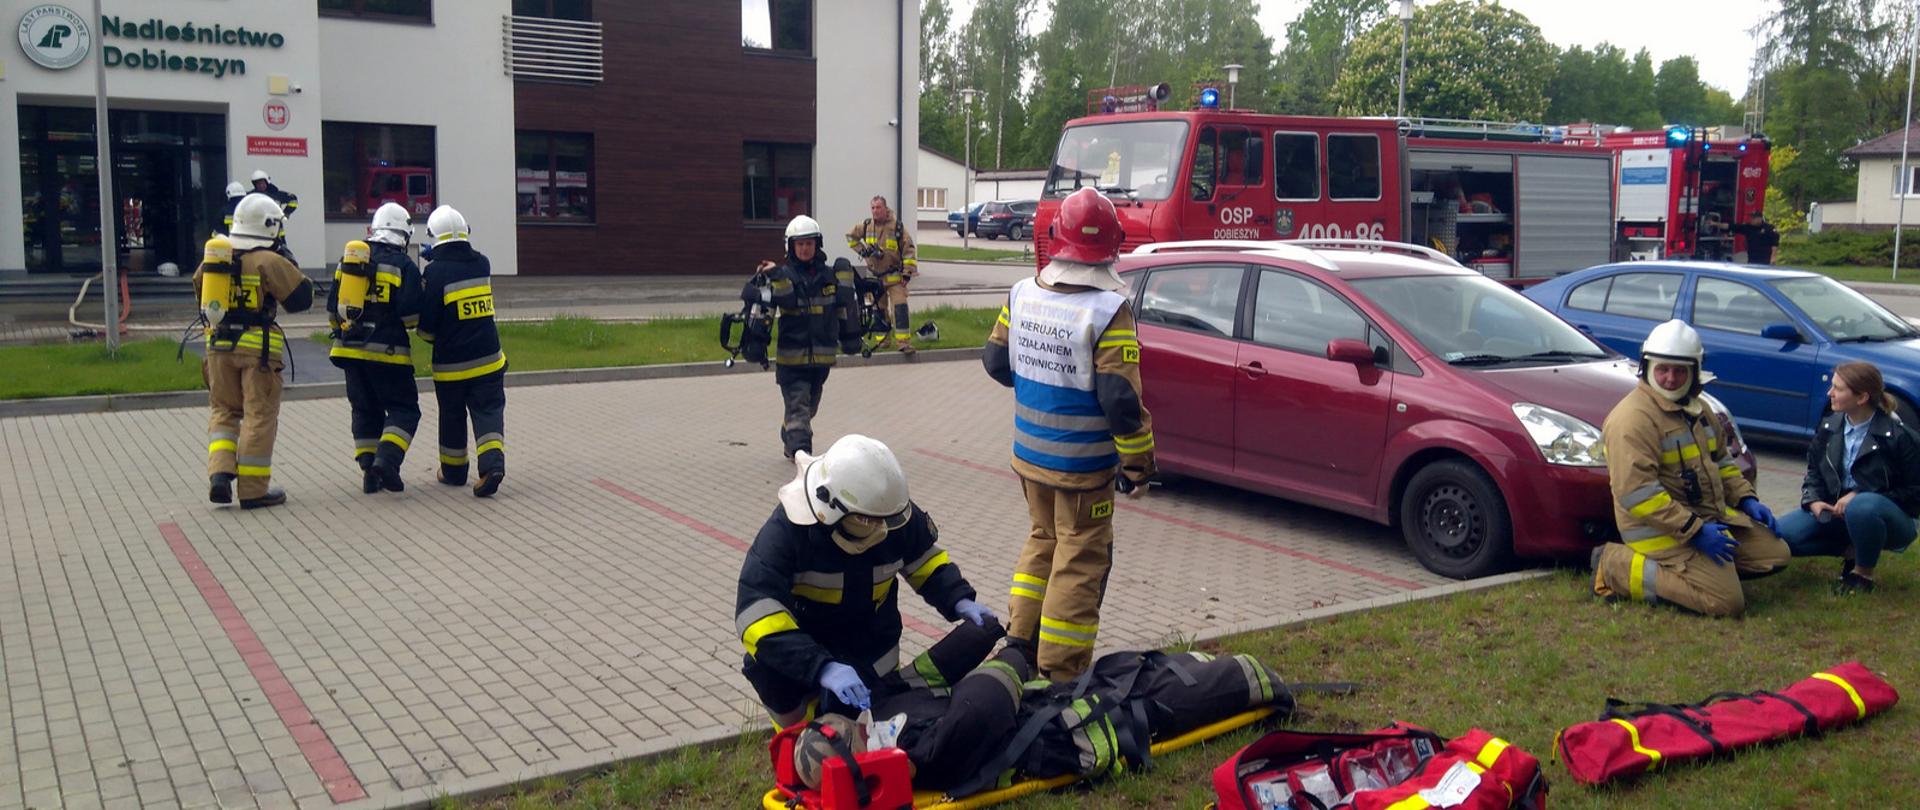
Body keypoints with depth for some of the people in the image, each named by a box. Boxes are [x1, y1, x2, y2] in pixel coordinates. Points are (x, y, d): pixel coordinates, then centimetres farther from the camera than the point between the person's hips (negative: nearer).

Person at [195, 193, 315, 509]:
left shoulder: (214, 255, 6)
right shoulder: (269, 261, -12)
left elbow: (201, 294, 20)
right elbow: (301, 296, -8)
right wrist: (291, 270, 8)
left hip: (219, 346, 5)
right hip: (258, 348, -5)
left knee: (223, 410, 18)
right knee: (259, 415, 3)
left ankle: (220, 473, 2)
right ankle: (253, 489, 7)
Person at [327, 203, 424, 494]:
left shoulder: (349, 259, 10)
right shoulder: (405, 266, -7)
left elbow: (332, 308, 13)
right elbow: (410, 316, -13)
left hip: (350, 350, 5)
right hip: (387, 351, -5)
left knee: (365, 411, 15)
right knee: (404, 410, 3)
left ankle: (369, 469, 10)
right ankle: (386, 460, -17)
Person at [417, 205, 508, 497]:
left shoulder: (436, 271, -13)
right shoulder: (482, 264, 0)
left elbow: (426, 327, -10)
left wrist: (435, 339, 10)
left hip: (451, 363, -2)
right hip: (488, 359, 3)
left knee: (452, 418, 14)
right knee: (489, 413, 3)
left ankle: (453, 471, 27)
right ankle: (493, 463, -18)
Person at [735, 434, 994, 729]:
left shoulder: (898, 516, -20)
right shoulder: (785, 530, -33)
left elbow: (924, 559, 1)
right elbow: (756, 615, -42)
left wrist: (959, 600, -19)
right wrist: (822, 668, -54)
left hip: (873, 656, 5)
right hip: (802, 655, -4)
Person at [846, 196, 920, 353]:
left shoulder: (897, 227, -8)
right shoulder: (867, 226, 1)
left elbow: (909, 250, -6)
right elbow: (851, 236, 19)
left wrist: (907, 272, -12)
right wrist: (861, 250, 3)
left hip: (894, 276, -4)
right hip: (875, 276, 4)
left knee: (900, 308, -15)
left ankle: (904, 342, -17)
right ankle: (884, 339, 25)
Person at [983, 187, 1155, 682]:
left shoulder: (1021, 294, -3)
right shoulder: (1108, 311, -21)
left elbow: (996, 361, 9)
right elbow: (1121, 400, -22)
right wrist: (1138, 465, -11)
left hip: (1028, 453, 6)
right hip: (1082, 465, -6)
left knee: (1043, 539, 25)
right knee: (1081, 560, 6)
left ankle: (1020, 637, 32)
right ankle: (1059, 672, 11)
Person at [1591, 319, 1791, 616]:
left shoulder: (1697, 409, 13)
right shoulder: (1632, 418, -20)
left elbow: (1720, 460, 27)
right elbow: (1637, 493, -26)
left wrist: (1747, 500, 11)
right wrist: (1694, 530, -25)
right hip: (1662, 530, -10)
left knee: (1775, 554, 10)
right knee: (1727, 601, -19)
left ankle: (1679, 569, 10)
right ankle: (1618, 568, -9)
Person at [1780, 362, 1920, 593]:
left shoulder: (1899, 436, -14)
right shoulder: (1829, 427, 1)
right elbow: (1814, 472, 13)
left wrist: (1859, 497, -22)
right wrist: (1814, 501, -8)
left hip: (1888, 517, -5)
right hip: (1835, 512, 5)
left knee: (1862, 507, -41)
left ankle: (1864, 572, -13)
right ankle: (1851, 550, 4)